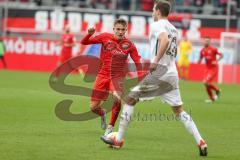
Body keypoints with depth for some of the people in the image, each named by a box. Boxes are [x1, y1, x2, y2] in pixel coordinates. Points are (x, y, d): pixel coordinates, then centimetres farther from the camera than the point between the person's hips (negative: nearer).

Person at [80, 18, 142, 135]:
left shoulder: (129, 45, -5)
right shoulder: (105, 37, -4)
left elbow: (137, 62, 0)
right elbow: (84, 42, -1)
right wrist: (89, 34, -21)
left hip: (118, 76, -1)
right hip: (103, 75, 1)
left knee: (117, 99, -30)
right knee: (93, 107, -2)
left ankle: (110, 127, -8)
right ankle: (103, 114, 37)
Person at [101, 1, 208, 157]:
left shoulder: (157, 25, -6)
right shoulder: (173, 29, 18)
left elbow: (165, 40, -26)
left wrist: (156, 61, -25)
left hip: (159, 72, -7)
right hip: (173, 73, 7)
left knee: (130, 99, 4)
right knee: (179, 110, 10)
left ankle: (118, 139, 5)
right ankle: (201, 142, -4)